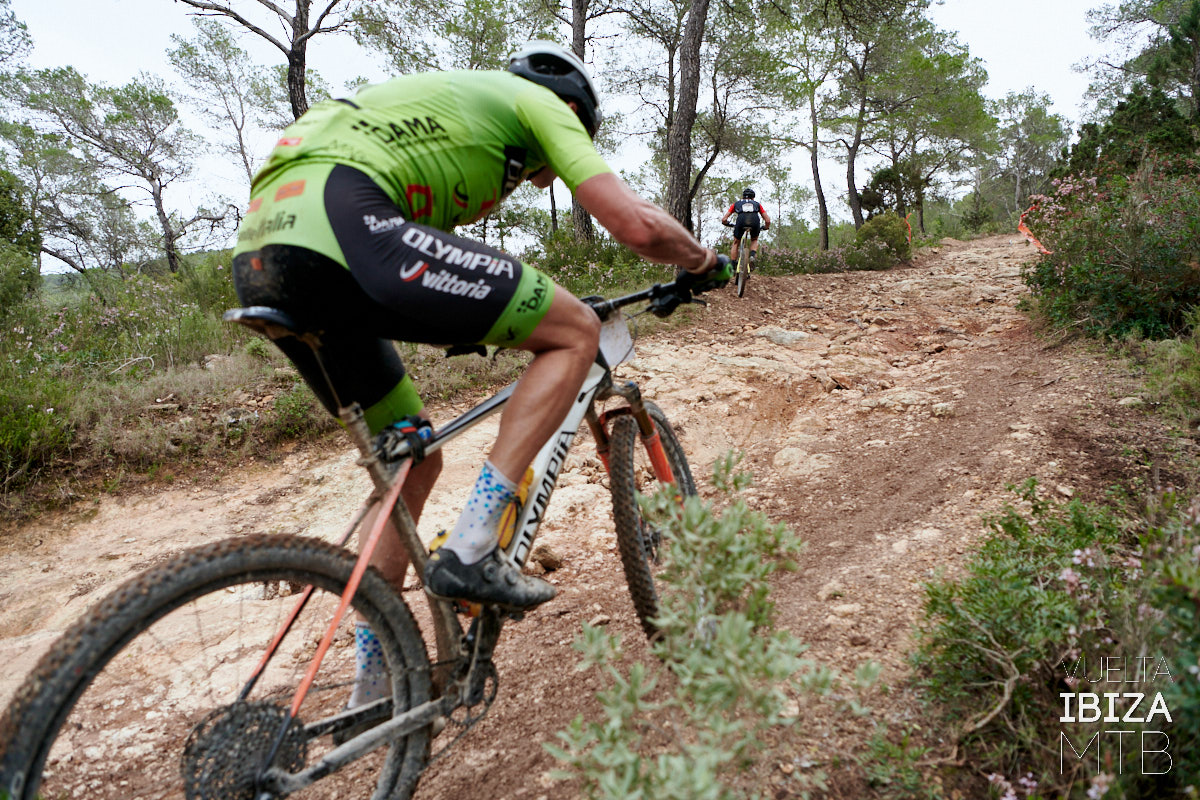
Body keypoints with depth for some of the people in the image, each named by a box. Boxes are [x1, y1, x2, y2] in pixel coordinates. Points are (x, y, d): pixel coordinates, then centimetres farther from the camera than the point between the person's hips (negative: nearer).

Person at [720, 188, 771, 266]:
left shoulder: (736, 203, 35)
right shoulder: (757, 204, 36)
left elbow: (724, 219, 29)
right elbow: (768, 221, 30)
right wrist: (765, 227, 52)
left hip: (741, 221, 0)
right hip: (755, 221, 1)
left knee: (736, 243, 23)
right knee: (754, 240, 30)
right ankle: (752, 256, 4)